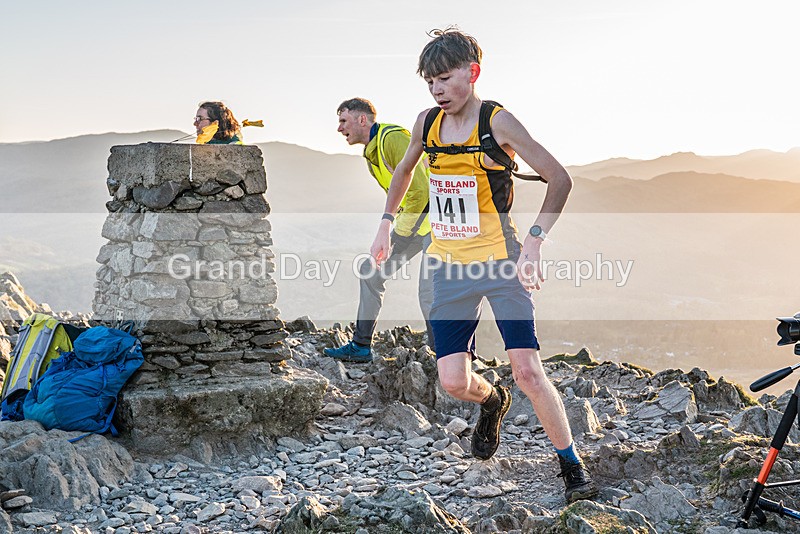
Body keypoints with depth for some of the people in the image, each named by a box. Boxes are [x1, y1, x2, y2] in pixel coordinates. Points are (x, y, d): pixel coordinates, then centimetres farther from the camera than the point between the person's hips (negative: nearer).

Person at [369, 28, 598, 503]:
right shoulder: (427, 123, 4)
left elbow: (560, 179, -12)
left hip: (501, 262, -4)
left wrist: (535, 239, -22)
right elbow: (404, 170, 26)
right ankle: (493, 402, 35)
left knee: (528, 370, -14)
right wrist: (387, 222, 23)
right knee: (454, 382, -2)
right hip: (450, 267, 4)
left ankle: (574, 466, 3)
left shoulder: (497, 123, -11)